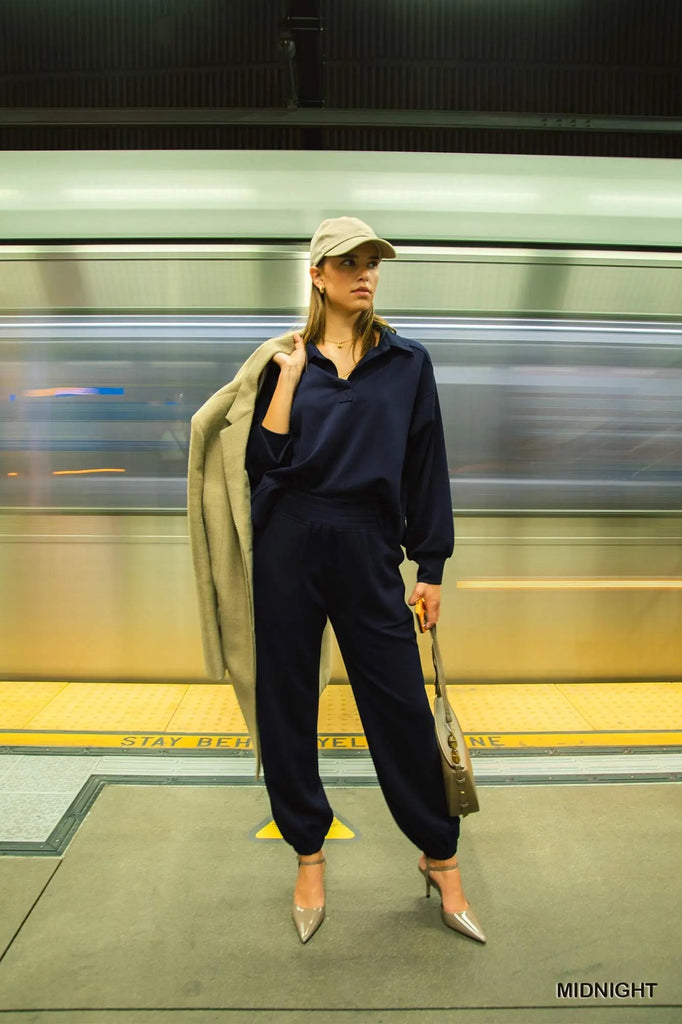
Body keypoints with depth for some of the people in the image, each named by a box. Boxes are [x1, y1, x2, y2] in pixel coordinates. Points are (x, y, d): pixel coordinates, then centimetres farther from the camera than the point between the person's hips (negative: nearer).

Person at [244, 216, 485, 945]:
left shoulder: (408, 363, 7)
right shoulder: (286, 361, 8)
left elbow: (427, 469, 6)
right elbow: (264, 461, -1)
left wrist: (430, 566, 3)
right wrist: (290, 377, -5)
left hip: (368, 550, -1)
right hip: (288, 548, 1)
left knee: (402, 709, 3)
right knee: (286, 706, 9)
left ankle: (440, 858, 27)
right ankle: (309, 854, 31)